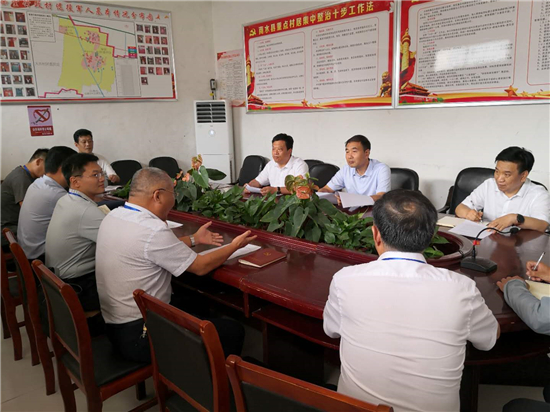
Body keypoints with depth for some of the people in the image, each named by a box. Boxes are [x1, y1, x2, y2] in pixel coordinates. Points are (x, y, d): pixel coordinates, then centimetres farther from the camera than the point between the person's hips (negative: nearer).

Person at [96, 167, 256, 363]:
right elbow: (201, 266, -13)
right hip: (140, 334, -9)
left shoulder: (113, 217, 0)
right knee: (233, 332, -1)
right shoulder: (152, 229, -26)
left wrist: (194, 239, 19)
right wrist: (234, 245, 2)